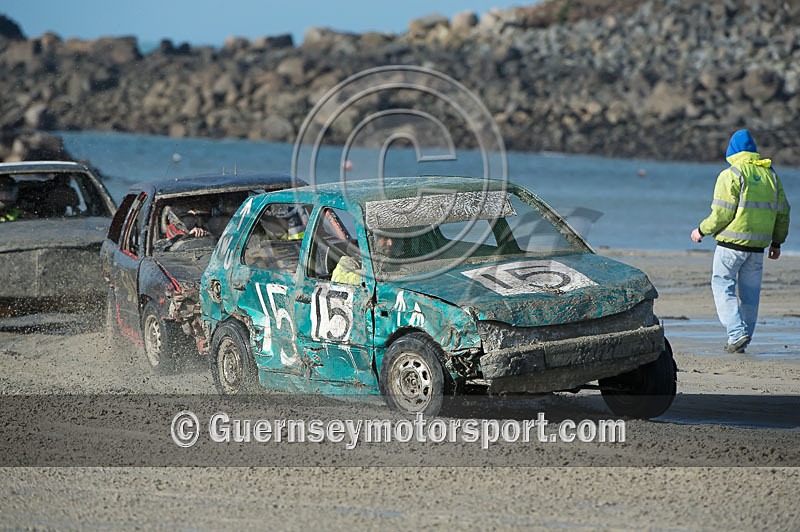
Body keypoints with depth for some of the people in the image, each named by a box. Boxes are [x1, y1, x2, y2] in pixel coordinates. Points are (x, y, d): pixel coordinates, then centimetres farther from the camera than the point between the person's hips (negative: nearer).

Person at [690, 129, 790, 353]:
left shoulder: (731, 175, -8)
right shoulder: (770, 174, 10)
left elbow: (722, 214, -12)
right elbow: (782, 212, 13)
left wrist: (702, 230, 3)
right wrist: (777, 242, 22)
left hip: (732, 242, -5)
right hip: (758, 246, 6)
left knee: (723, 286, 1)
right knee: (749, 292, 11)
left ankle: (737, 333, -15)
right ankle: (741, 341, 14)